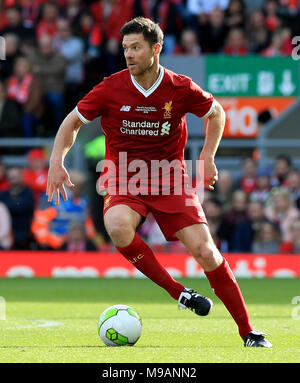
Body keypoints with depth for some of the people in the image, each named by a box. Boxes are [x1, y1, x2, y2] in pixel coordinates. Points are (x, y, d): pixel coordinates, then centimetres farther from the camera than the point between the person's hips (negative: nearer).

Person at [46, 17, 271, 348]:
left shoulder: (180, 89, -7)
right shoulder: (111, 88, -8)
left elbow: (216, 113, 13)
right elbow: (72, 122, 6)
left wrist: (207, 157, 5)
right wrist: (57, 162, -7)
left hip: (169, 177, 0)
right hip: (124, 176, 0)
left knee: (204, 250, -13)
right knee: (117, 225, -35)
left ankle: (248, 332, -1)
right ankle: (177, 291, -20)